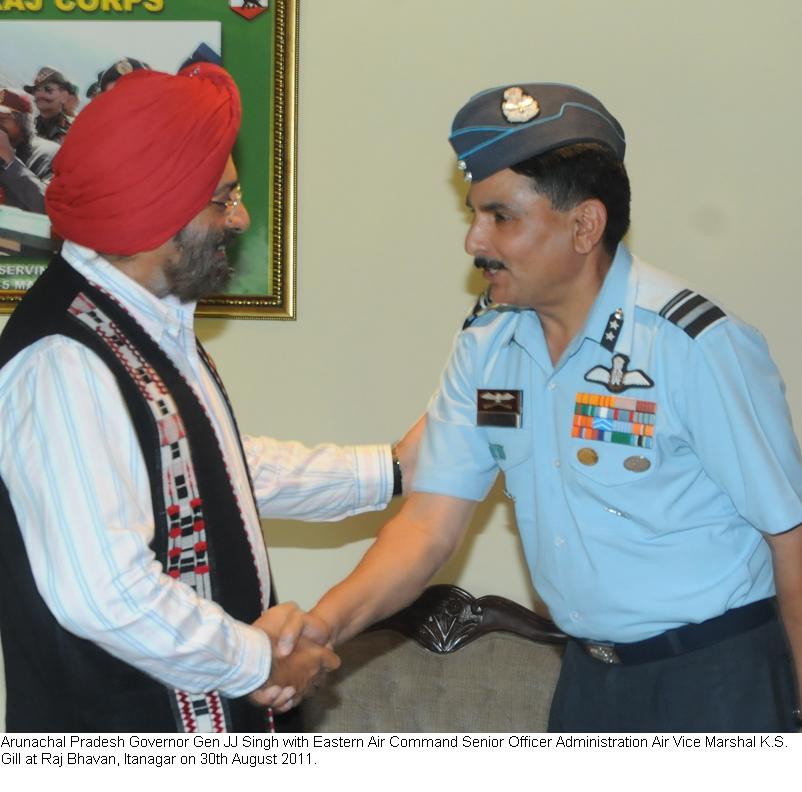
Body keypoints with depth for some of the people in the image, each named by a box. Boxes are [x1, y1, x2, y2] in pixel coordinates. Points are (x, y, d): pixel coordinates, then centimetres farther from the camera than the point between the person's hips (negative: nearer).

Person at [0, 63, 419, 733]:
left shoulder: (157, 321, 9)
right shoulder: (64, 363, -25)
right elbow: (104, 593, -31)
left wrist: (389, 470, 18)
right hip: (123, 727, -9)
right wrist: (260, 664, -17)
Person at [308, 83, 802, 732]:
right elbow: (431, 521, -4)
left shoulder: (700, 347, -20)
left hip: (715, 683, -6)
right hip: (588, 677, 6)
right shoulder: (487, 343, -1)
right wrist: (319, 626, -20)